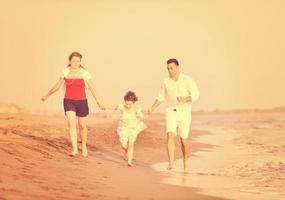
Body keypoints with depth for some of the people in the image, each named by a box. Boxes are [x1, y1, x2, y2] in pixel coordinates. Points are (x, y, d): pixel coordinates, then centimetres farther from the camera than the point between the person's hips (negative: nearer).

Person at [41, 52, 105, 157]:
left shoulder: (84, 73, -6)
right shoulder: (66, 72, 0)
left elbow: (92, 88, -1)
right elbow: (57, 86, 12)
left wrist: (98, 102, -4)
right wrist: (47, 95, 18)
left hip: (81, 102, 0)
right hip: (69, 102, 0)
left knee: (82, 126, 11)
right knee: (71, 124, -19)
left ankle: (84, 146, 36)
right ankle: (75, 149, -19)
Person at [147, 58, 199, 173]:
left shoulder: (187, 80, -11)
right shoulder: (166, 81, 3)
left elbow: (195, 95, -13)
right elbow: (161, 96, 14)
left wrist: (185, 100, -32)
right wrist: (152, 108, 1)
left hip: (184, 113, -2)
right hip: (171, 112, 2)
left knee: (184, 140, 6)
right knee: (170, 136, -19)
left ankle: (186, 163, 27)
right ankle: (171, 163, -25)